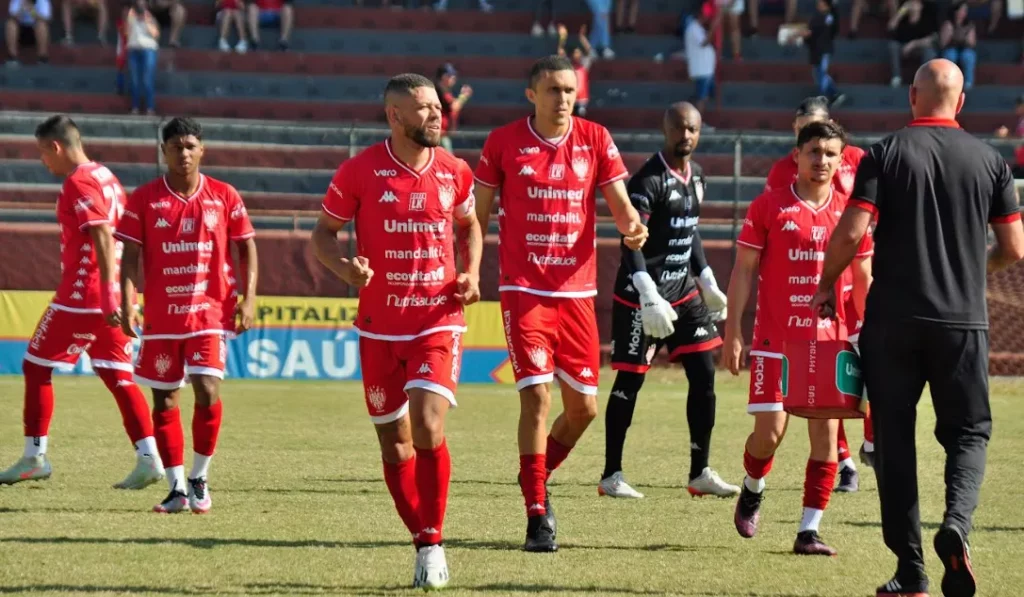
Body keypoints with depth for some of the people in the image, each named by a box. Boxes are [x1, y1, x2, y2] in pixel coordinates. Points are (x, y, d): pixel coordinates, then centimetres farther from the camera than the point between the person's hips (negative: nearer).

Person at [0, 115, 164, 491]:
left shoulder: (79, 184, -12)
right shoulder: (105, 178, 15)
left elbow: (103, 239, -23)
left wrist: (108, 296, -28)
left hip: (81, 297, -8)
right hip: (107, 298, 9)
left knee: (36, 366, 4)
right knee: (118, 376, 6)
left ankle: (34, 458, 7)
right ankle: (148, 458, -4)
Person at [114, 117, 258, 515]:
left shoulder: (224, 197, 3)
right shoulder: (144, 199, 2)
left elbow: (246, 247, 7)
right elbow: (130, 256, 1)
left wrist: (247, 298, -2)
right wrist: (127, 304, -10)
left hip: (210, 311, -1)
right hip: (161, 315, 1)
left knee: (207, 390, -15)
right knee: (165, 400, 3)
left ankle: (199, 479, 2)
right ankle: (177, 489, 11)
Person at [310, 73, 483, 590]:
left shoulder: (454, 172, 2)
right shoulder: (360, 171, -6)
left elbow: (470, 225, 19)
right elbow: (323, 232, 3)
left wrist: (471, 274, 1)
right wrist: (344, 267, -18)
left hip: (438, 320, 0)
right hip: (380, 327, 0)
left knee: (428, 427, -18)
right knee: (394, 442, 5)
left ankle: (433, 544, -6)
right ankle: (423, 543, 21)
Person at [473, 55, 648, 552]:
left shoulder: (595, 139, 4)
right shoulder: (503, 142, -1)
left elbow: (619, 202, 2)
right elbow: (479, 213, 7)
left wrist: (633, 226, -21)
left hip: (577, 291, 3)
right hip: (524, 290, -3)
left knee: (583, 408, 6)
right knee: (536, 395, -14)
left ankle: (537, 478, 32)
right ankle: (536, 516, -7)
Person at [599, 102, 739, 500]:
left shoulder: (697, 177, 10)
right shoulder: (648, 180, -16)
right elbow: (630, 241, -20)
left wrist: (708, 283, 22)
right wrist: (649, 295, -28)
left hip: (682, 289, 8)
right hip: (642, 295, -8)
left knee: (703, 375, 2)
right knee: (629, 381, -2)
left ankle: (700, 473, 9)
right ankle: (611, 476, 6)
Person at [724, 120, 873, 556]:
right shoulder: (768, 207, 0)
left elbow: (863, 278, 11)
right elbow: (743, 271, 2)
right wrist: (733, 332, -3)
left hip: (830, 340, 2)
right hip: (775, 340, -2)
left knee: (825, 431, -4)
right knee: (770, 430, -7)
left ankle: (809, 530, 3)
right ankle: (752, 490, 25)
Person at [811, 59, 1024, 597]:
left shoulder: (885, 154, -3)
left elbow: (851, 232, -11)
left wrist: (826, 285, 6)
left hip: (892, 320, -1)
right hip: (963, 320, 1)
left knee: (894, 436, 7)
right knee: (969, 431, 12)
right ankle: (956, 522, -18)